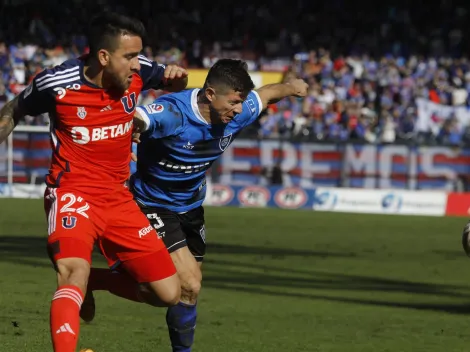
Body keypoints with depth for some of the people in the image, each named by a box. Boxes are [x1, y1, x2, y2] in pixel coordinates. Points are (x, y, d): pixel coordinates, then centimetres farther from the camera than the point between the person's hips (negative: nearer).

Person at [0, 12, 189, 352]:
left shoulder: (137, 72, -7)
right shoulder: (57, 83, -16)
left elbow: (173, 84, 16)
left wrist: (177, 76, -7)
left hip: (118, 197, 5)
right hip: (72, 193, -5)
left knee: (168, 294, 3)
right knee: (74, 271, -34)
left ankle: (92, 281, 27)